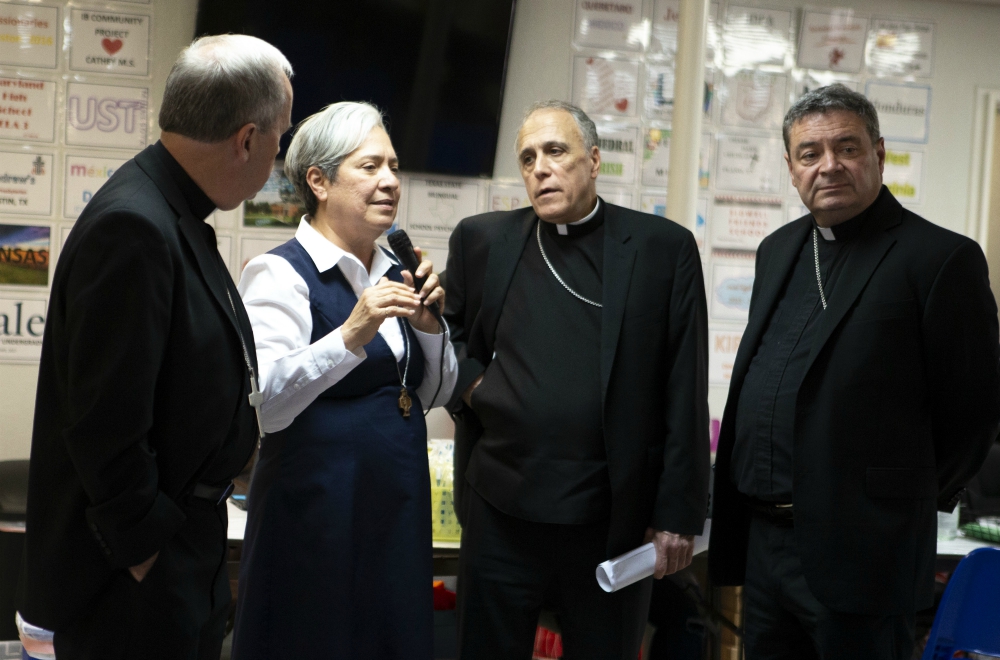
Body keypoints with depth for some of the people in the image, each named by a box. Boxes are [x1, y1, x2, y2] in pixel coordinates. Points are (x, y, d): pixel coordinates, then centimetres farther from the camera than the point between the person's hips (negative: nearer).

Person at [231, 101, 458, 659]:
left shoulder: (394, 273, 9)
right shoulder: (281, 273, -11)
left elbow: (434, 394, 14)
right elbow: (264, 403, -22)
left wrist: (428, 324, -3)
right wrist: (352, 334, -32)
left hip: (401, 506, 7)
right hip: (318, 505, -7)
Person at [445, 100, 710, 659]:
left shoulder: (664, 248, 0)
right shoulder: (481, 240, 6)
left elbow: (685, 392, -1)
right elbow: (450, 330, 21)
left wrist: (679, 513, -4)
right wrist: (467, 379, 0)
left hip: (615, 521, -1)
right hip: (502, 509, 2)